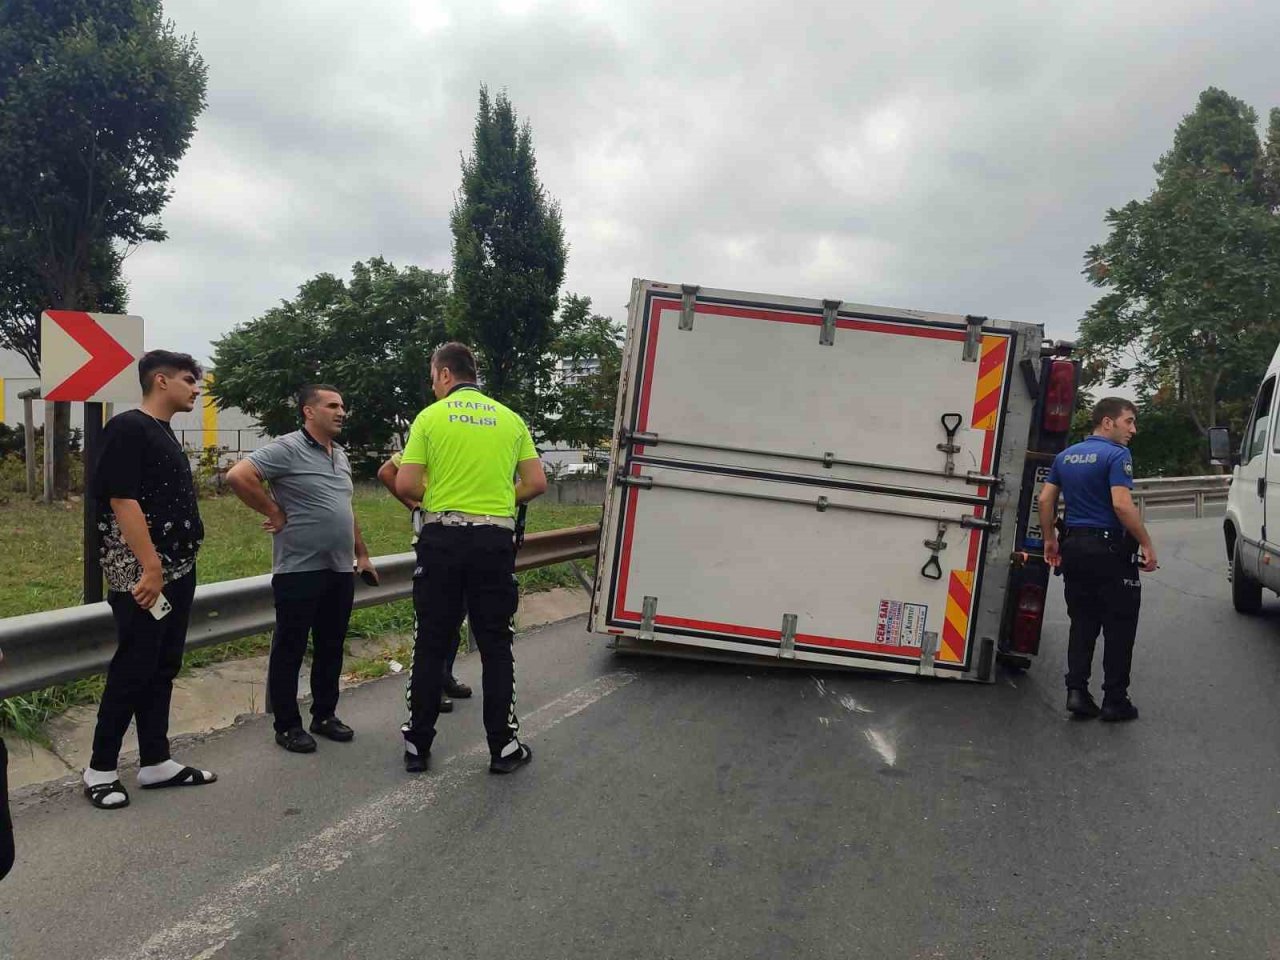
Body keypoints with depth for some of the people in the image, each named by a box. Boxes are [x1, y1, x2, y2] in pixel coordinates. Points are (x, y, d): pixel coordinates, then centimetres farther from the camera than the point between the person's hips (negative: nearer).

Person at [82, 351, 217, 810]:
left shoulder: (166, 433, 16)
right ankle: (100, 769, 11)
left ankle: (155, 763, 20)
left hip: (179, 570, 9)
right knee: (133, 670, -3)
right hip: (142, 574, -9)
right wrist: (150, 567, -22)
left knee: (163, 668, 12)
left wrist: (174, 566, 18)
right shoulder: (127, 428, -12)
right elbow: (122, 500, -19)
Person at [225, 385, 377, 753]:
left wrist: (362, 554, 22)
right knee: (290, 650, 3)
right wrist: (275, 512, -15)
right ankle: (287, 725, 13)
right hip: (299, 570, -8)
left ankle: (324, 715, 27)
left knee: (331, 648, 15)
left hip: (340, 570, 8)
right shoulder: (287, 449, -12)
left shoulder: (341, 455, 14)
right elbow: (237, 476, -22)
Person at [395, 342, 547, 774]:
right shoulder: (510, 418, 7)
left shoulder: (430, 417, 0)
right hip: (495, 539, 1)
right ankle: (503, 746, 12)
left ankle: (417, 744, 17)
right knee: (494, 645, 8)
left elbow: (405, 485, -5)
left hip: (442, 538, -1)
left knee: (432, 644, 8)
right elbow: (536, 483, 5)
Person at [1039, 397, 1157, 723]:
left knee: (1082, 624, 13)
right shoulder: (1117, 455, -11)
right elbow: (1121, 504, -22)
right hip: (1110, 549, -7)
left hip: (1074, 548, 7)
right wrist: (1146, 544, -16)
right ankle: (1115, 700, 8)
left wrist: (1050, 539, 17)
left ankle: (1076, 690, 6)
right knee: (1119, 627, 4)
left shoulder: (1066, 456, 11)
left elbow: (1045, 500, 10)